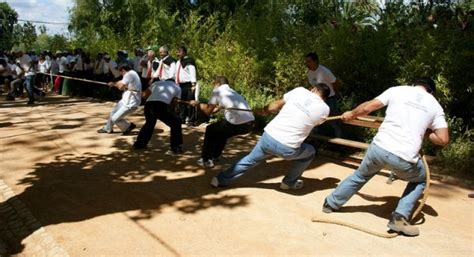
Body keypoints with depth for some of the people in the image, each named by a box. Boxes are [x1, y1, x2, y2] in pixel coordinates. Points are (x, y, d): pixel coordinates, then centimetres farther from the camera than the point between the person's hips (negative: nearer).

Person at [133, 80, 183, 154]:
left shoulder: (157, 83, 34)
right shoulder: (177, 88, 27)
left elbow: (144, 94, 30)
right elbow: (173, 102, 24)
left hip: (148, 104, 5)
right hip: (161, 105, -5)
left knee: (149, 123, 33)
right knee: (176, 123, 16)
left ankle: (139, 144, 43)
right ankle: (175, 148, 13)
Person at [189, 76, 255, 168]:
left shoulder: (217, 91, 7)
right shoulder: (231, 91, 29)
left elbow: (208, 111, 6)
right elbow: (215, 109, 30)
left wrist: (198, 104, 23)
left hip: (238, 124, -7)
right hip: (250, 123, 7)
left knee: (210, 130, 19)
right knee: (221, 132, 33)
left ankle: (206, 160, 21)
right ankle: (214, 156, 42)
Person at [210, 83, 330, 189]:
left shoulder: (299, 91, 5)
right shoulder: (324, 109, 0)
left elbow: (276, 105, 13)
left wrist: (263, 110, 31)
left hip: (268, 137, 3)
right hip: (287, 148, -3)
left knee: (250, 160, 29)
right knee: (310, 152, 28)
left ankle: (220, 179, 39)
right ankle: (289, 182, 36)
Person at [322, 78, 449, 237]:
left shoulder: (397, 90, 11)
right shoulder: (435, 105, 13)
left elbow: (367, 108, 8)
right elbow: (443, 139, 7)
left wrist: (351, 114, 27)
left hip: (379, 147, 2)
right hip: (404, 158, -1)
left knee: (360, 176, 29)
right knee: (420, 181, 30)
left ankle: (331, 203, 43)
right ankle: (399, 217, 13)